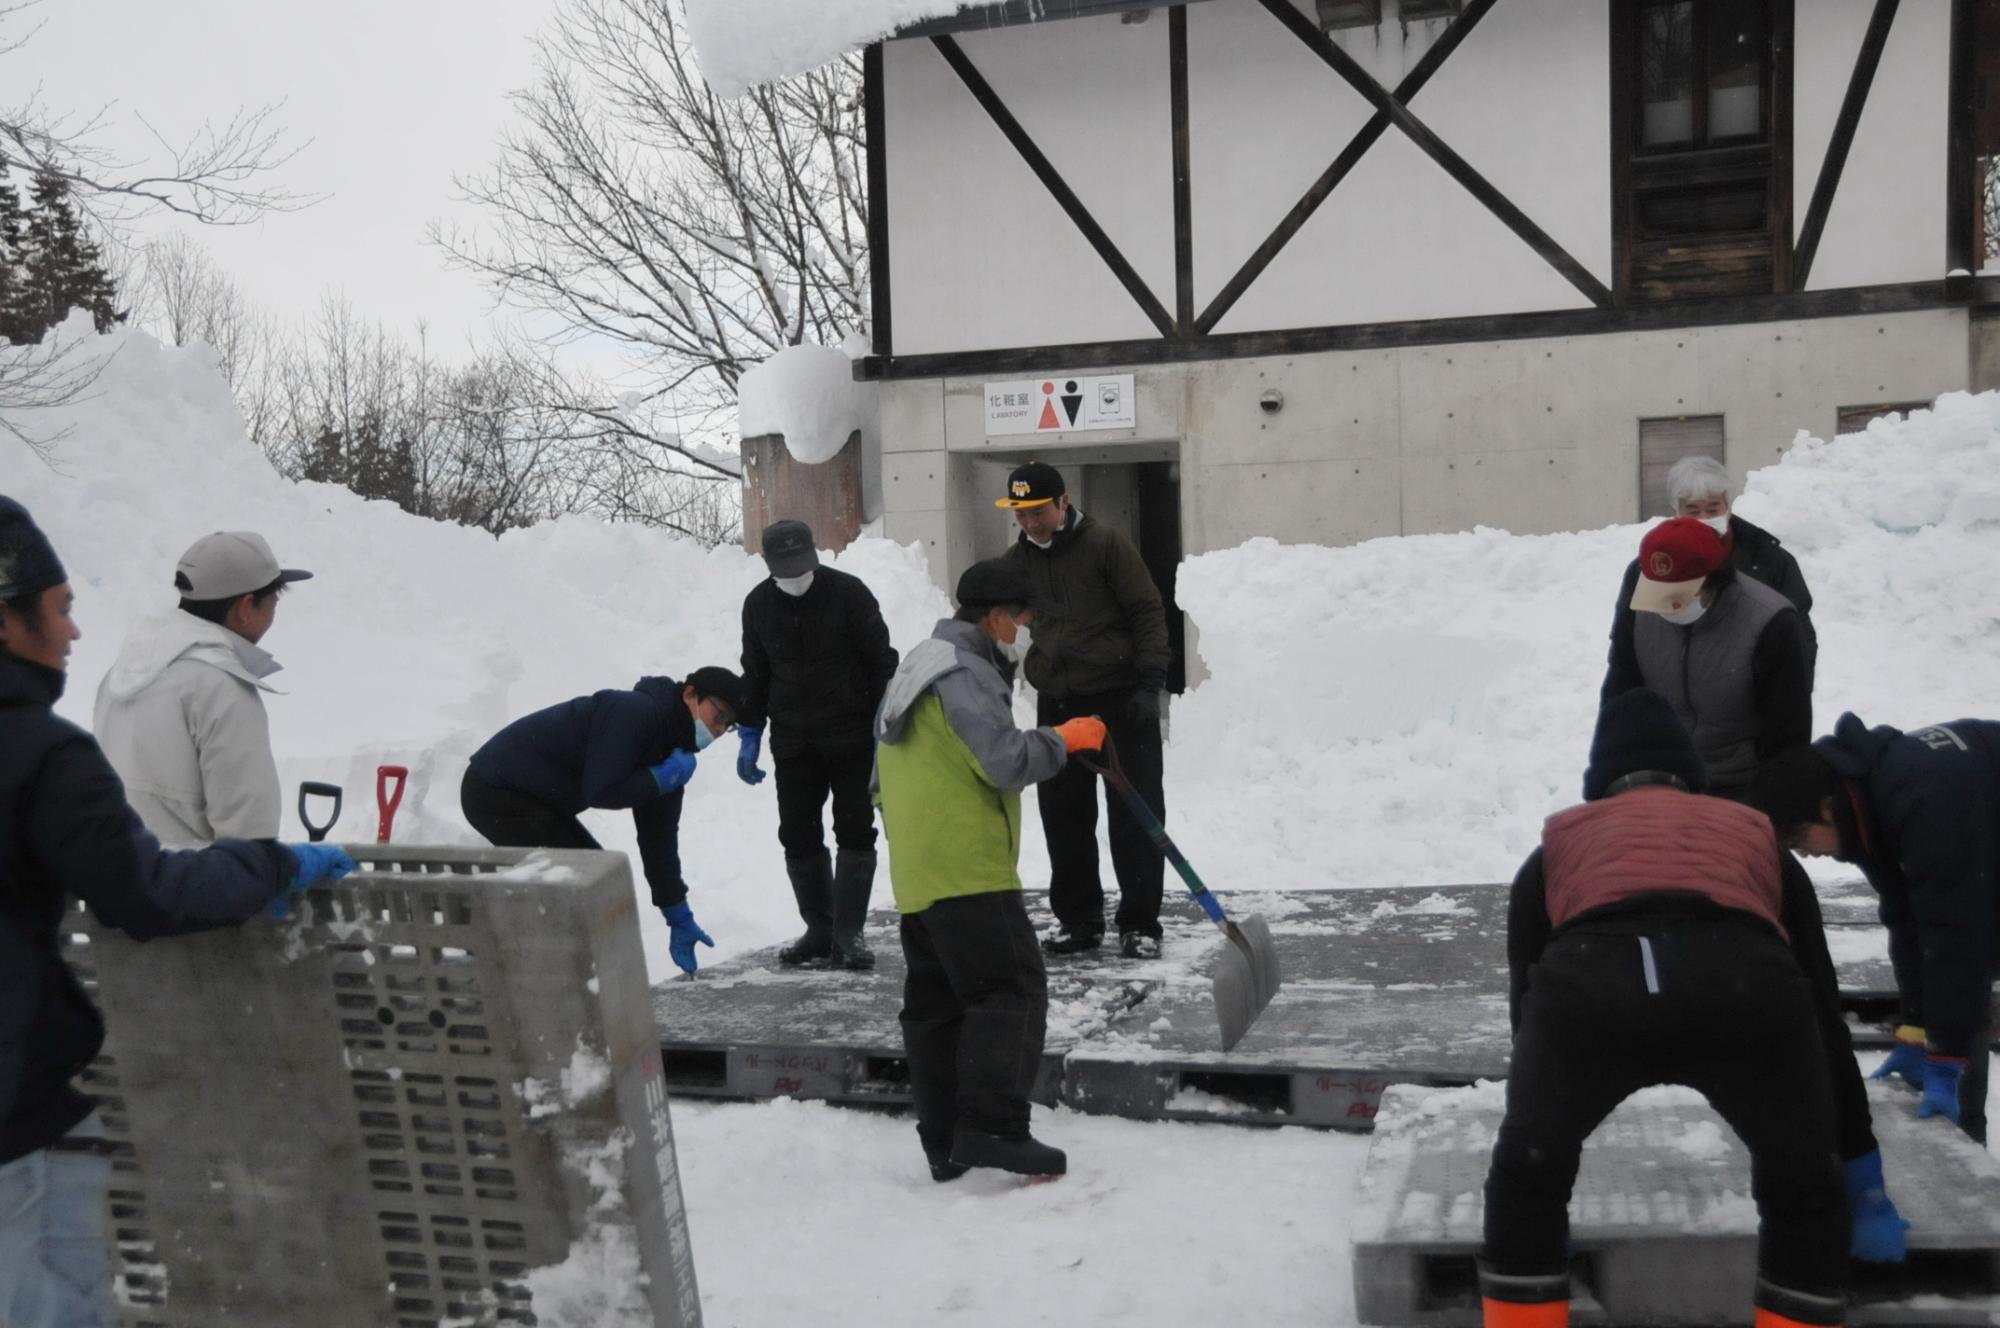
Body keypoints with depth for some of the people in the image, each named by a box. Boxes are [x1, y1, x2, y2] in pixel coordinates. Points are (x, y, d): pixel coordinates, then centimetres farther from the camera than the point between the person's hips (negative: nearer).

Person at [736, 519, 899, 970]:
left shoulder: (849, 592, -10)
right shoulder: (758, 604, 2)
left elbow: (881, 660, -6)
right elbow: (755, 674, 13)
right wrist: (749, 734, 10)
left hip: (852, 735, -4)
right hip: (792, 741, 4)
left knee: (855, 831, -2)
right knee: (797, 836, 4)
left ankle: (849, 932, 4)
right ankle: (819, 929, 16)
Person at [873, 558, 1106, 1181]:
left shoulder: (913, 670, 22)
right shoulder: (965, 672, -11)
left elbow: (885, 782, 26)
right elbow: (1007, 763, -20)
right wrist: (1064, 738, -5)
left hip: (915, 878, 10)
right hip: (968, 873, -10)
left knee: (936, 1005, 10)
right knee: (1012, 989, -9)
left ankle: (946, 1144, 15)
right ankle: (991, 1128, -13)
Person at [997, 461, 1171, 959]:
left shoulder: (1105, 545, -6)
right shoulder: (1015, 561, 9)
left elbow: (1148, 611, -7)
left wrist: (1150, 682, -14)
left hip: (1121, 702, -5)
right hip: (1057, 706, 5)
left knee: (1136, 814, -1)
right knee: (1064, 817, 8)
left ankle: (1139, 924, 7)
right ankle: (1078, 919, 20)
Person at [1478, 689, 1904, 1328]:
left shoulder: (1556, 847, 38)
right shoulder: (1757, 837, 39)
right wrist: (1866, 1187, 53)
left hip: (1587, 983, 0)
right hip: (1744, 988, 1)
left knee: (1526, 1178, 27)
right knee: (1805, 1193, 28)